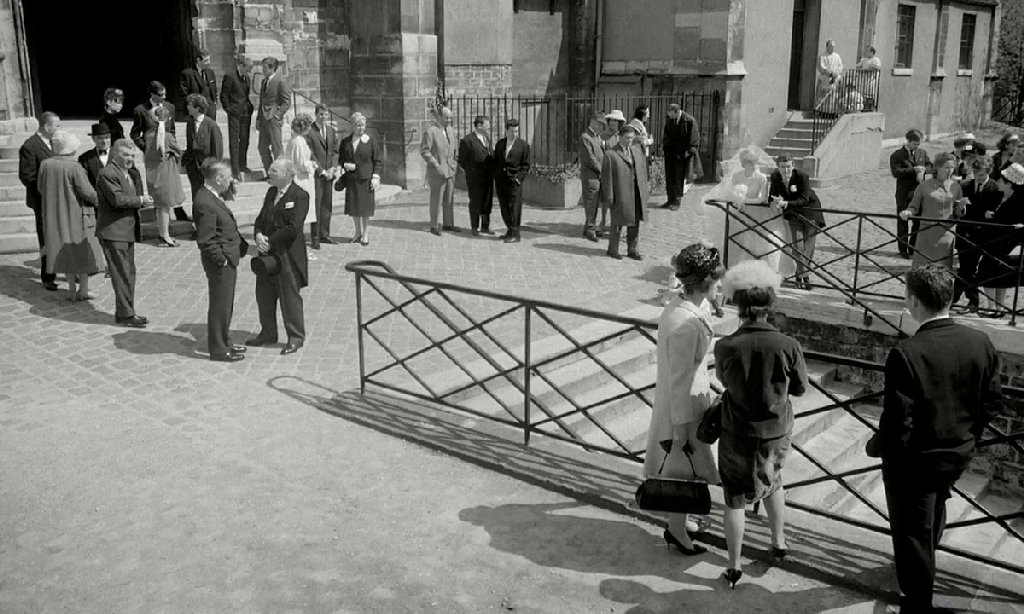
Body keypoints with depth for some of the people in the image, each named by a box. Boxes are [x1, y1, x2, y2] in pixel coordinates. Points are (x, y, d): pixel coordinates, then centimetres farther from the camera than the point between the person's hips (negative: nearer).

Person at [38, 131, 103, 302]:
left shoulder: (45, 165, -3)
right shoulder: (74, 167, -19)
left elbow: (41, 189, 7)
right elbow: (87, 192, -17)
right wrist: (99, 199, 2)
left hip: (55, 216, 5)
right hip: (77, 214, -5)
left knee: (65, 251, 14)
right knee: (83, 251, 9)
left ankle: (71, 290, 16)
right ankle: (83, 290, 11)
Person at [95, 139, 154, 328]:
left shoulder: (129, 174, 17)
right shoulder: (108, 173, -14)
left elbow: (136, 195, 18)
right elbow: (118, 199, -24)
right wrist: (141, 200, -14)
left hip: (127, 231, 10)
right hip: (113, 232, -10)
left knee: (129, 273, 14)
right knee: (122, 274, -7)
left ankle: (124, 312, 22)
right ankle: (126, 314, -2)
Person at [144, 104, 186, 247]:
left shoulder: (149, 134, -2)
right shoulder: (168, 136, -19)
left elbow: (146, 154, 7)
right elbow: (179, 151, -5)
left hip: (152, 173, 6)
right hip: (165, 172, -6)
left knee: (158, 205, 17)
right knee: (165, 205, 2)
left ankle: (161, 234, 28)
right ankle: (165, 236, 7)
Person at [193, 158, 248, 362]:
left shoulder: (214, 197, 9)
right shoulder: (205, 203, -22)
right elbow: (205, 240, -23)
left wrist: (244, 245, 13)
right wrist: (222, 259, -18)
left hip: (229, 259, 10)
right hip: (220, 263, -10)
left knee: (226, 304, 20)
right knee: (220, 305, 2)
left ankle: (225, 342, 34)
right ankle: (218, 349, 13)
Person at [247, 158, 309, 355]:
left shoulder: (300, 196, -12)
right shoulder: (271, 192, 14)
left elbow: (293, 228, -20)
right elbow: (261, 219, 13)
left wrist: (270, 242, -16)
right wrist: (258, 235, -8)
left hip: (287, 254, -8)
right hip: (267, 252, 8)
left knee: (289, 295, 1)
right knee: (264, 293, 14)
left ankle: (296, 337, 13)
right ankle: (268, 333, 29)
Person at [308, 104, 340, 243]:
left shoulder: (332, 131, 13)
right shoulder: (309, 131, -7)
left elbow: (335, 151, 12)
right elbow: (310, 154, -9)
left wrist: (332, 169, -2)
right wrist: (322, 171, -11)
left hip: (329, 173, 6)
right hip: (316, 173, -6)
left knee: (327, 204, 6)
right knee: (315, 204, -5)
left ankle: (324, 234, 13)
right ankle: (315, 237, -1)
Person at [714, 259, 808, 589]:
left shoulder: (724, 347, -23)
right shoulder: (788, 346, -21)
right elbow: (800, 388, -5)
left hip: (738, 432, -2)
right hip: (777, 431, 2)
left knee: (735, 498, 17)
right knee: (772, 480, 32)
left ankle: (734, 567, 28)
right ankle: (779, 541, 48)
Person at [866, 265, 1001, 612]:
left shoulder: (906, 354, -30)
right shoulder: (981, 343, -12)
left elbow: (898, 422, -26)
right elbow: (993, 402, 0)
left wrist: (876, 446, -6)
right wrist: (966, 435, 16)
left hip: (915, 462, -7)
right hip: (959, 454, 7)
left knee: (912, 532, 13)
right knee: (934, 511, 33)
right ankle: (923, 573, 58)